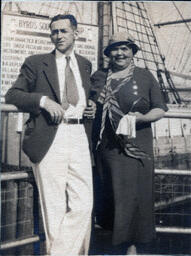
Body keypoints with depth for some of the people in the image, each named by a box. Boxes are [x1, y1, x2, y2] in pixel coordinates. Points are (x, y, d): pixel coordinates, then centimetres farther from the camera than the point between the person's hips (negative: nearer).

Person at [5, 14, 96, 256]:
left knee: (83, 204, -2)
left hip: (79, 138, 4)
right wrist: (43, 100, -13)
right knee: (54, 208, 1)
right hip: (49, 140, -3)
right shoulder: (36, 63, 7)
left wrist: (91, 107, 9)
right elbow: (11, 95, 2)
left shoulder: (85, 65, 20)